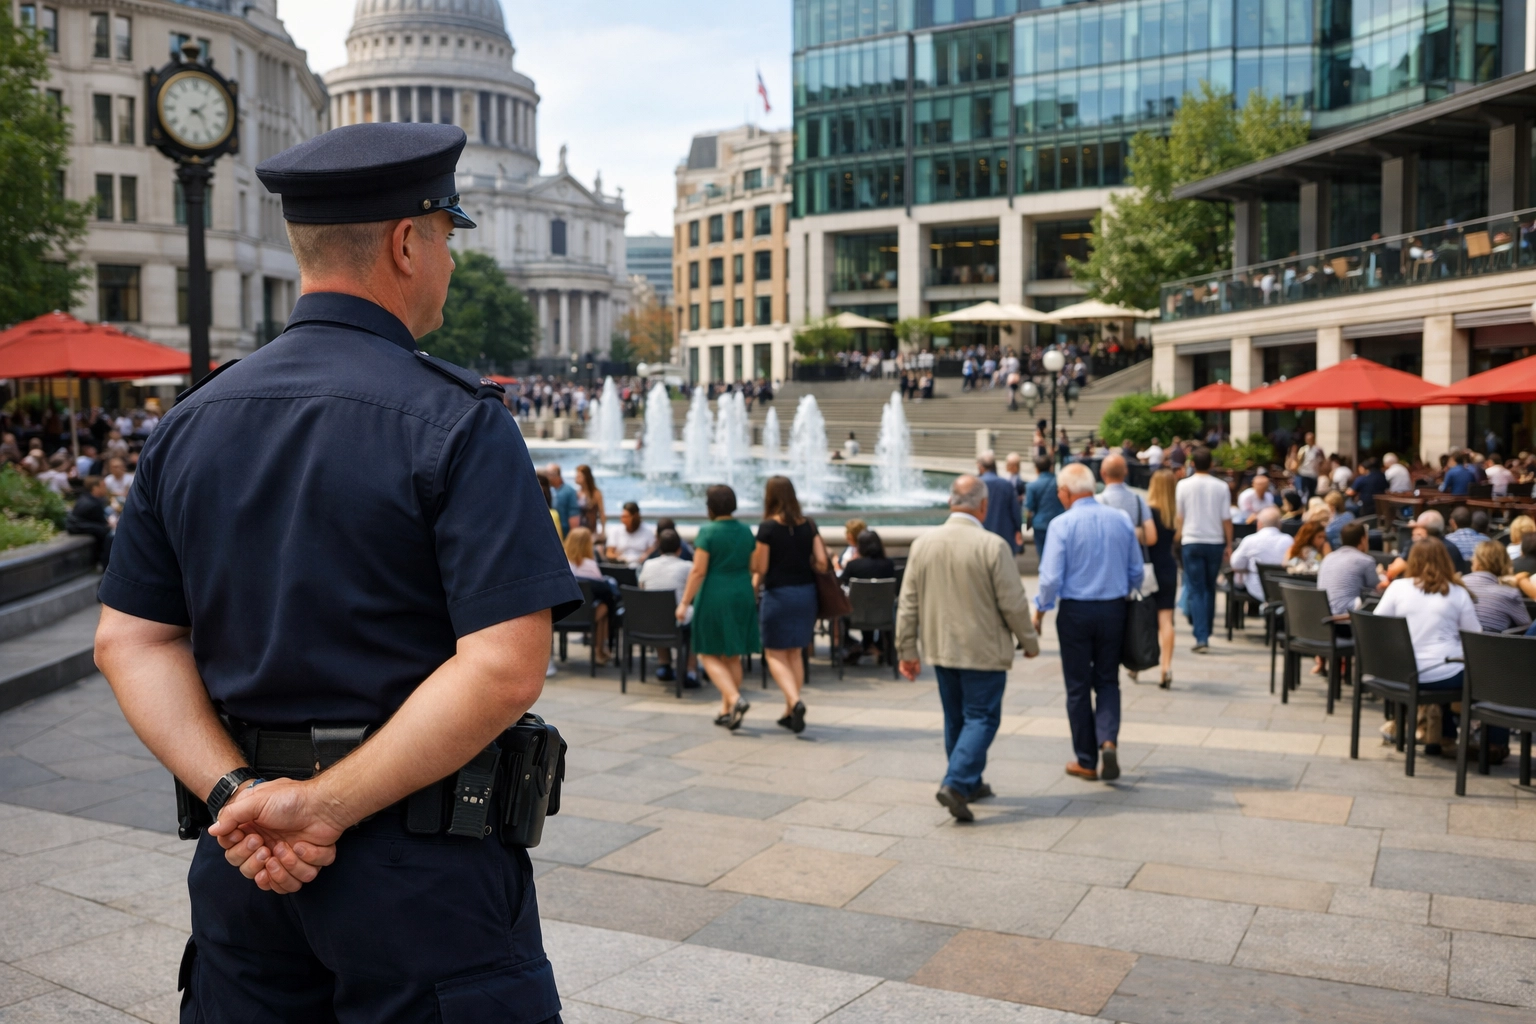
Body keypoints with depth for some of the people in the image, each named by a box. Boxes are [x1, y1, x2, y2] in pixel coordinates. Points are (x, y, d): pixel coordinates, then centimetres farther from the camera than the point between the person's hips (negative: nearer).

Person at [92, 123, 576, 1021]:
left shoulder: (190, 424, 6)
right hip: (422, 863, -5)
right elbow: (505, 669, -22)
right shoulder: (458, 421, -14)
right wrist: (328, 805, -16)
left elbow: (130, 642, 4)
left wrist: (237, 794, -5)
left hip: (247, 855, 6)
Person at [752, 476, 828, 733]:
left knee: (775, 654, 4)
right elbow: (822, 563, -2)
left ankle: (795, 701, -17)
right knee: (794, 654, 16)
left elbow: (760, 568, -10)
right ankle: (791, 712, 20)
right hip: (806, 592, 5)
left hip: (778, 594, -5)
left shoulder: (768, 527, -11)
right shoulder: (808, 525, 2)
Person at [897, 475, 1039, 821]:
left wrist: (907, 650, 10)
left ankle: (971, 784, 27)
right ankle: (956, 783, -11)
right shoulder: (992, 546, -15)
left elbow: (908, 604, 3)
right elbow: (1013, 603, -12)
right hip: (983, 650, -5)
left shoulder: (923, 544, 0)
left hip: (940, 648, 5)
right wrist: (1029, 641, 3)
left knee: (956, 718, 17)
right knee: (981, 717, 2)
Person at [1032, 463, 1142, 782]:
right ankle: (1108, 740, -6)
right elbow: (1136, 572, 7)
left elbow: (1051, 577, -15)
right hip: (1114, 609, 4)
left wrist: (1040, 609, 1)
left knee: (1078, 686, 8)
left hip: (1076, 611, -3)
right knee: (1107, 680, 16)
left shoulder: (1063, 523, -13)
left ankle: (1086, 762, 15)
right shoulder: (1121, 519, 1)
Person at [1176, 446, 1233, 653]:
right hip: (1215, 541, 1)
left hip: (1191, 542, -1)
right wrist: (1229, 544, 7)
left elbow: (1179, 517, 1)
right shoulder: (1221, 487, -2)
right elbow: (1226, 519, -1)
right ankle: (1206, 632, 23)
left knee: (1196, 590, 0)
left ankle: (1201, 638, -9)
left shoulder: (1183, 485, -4)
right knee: (1210, 588, 17)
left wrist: (1178, 540, 14)